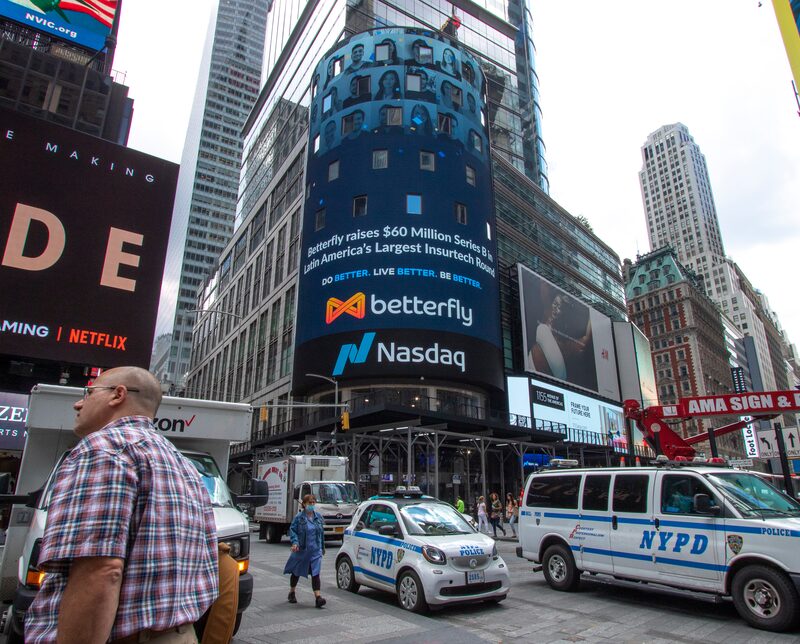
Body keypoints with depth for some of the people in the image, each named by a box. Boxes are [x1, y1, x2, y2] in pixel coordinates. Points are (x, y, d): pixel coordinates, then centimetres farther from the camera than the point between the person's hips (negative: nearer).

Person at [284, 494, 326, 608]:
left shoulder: (319, 517, 5)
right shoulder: (299, 517, -7)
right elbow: (292, 530, -6)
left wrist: (322, 547, 18)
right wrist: (295, 542, -21)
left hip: (315, 551, 2)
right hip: (301, 550, -2)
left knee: (315, 573, -7)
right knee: (296, 572, 15)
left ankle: (317, 597, -10)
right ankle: (292, 593, 37)